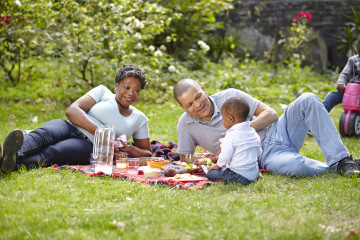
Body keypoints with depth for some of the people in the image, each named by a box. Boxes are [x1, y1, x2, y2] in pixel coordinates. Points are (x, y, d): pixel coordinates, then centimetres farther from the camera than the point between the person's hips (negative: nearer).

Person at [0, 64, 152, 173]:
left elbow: (147, 153, 24)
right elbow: (72, 111, 1)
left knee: (51, 152, -36)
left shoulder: (140, 119, 22)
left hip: (89, 146, -1)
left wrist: (130, 149, -2)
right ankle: (17, 150, -70)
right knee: (44, 133, -38)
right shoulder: (103, 92, 16)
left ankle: (13, 163, -65)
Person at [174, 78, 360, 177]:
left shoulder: (229, 96, -2)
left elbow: (271, 114, -1)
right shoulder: (186, 124, -3)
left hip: (277, 133, 3)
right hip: (264, 156, -3)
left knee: (308, 100, -22)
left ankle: (341, 160, -22)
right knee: (296, 166, -38)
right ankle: (335, 169, -7)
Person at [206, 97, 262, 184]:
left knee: (210, 173, -4)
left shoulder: (231, 136, -17)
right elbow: (259, 153, 18)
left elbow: (225, 157, -14)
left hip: (239, 176, -9)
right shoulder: (253, 133, 7)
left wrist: (218, 165, 7)